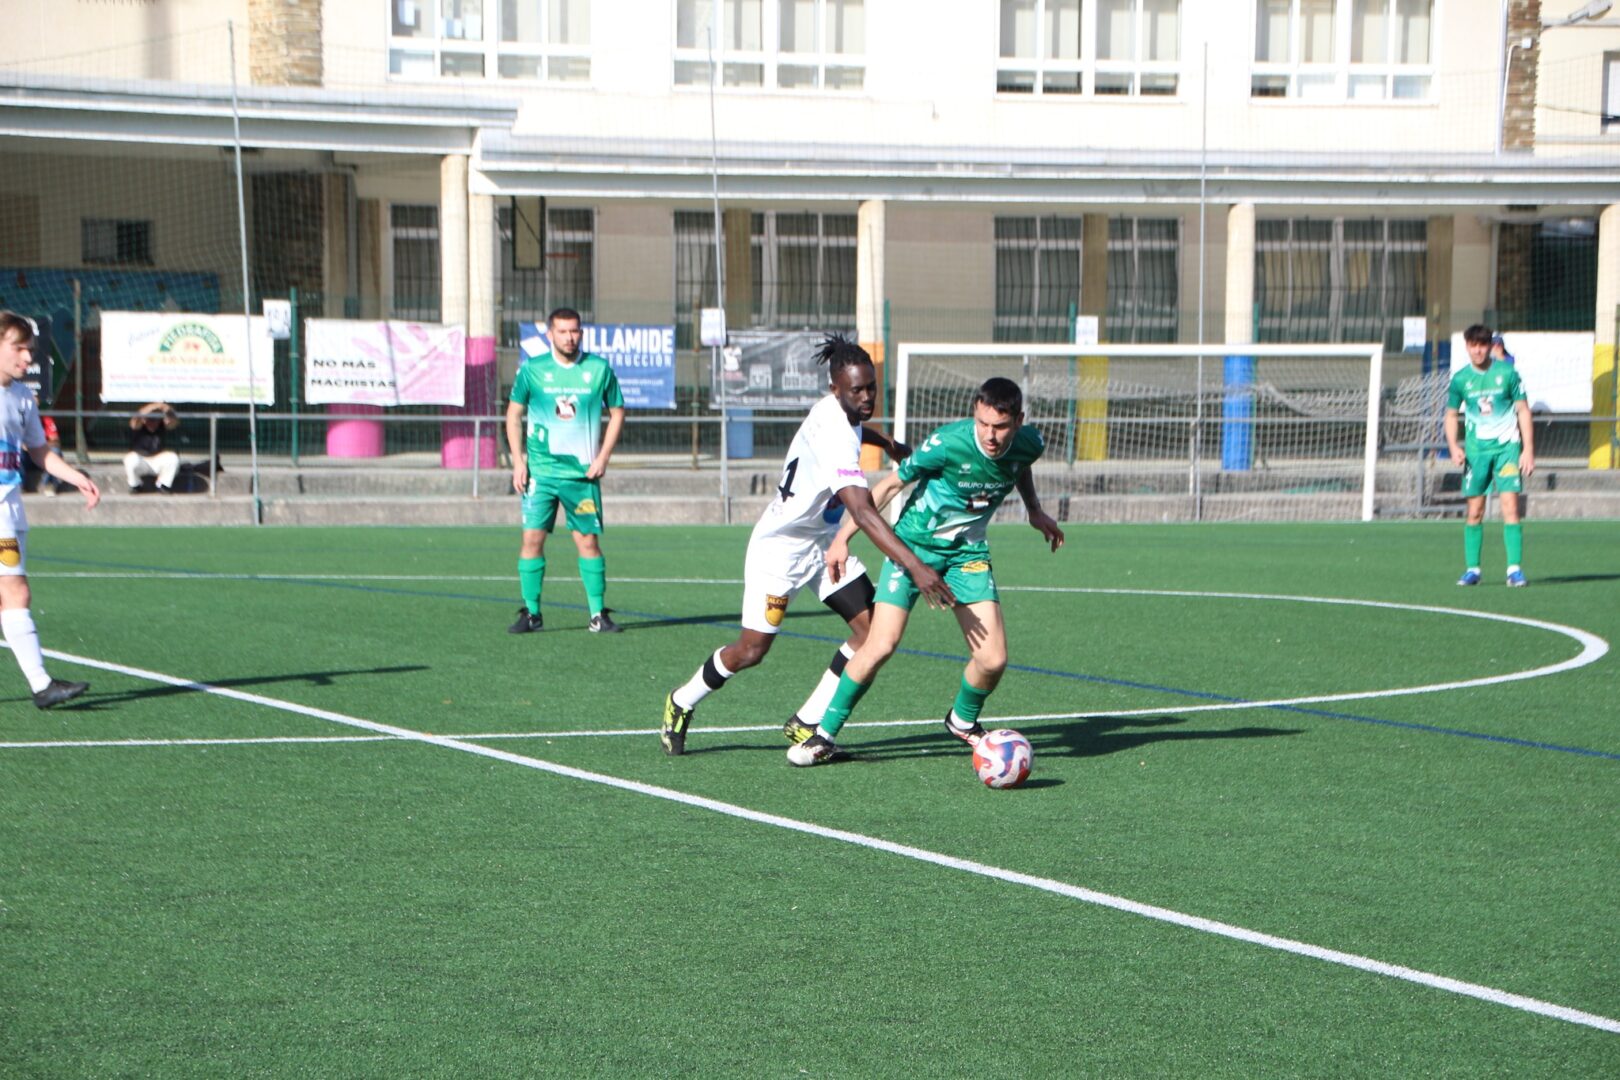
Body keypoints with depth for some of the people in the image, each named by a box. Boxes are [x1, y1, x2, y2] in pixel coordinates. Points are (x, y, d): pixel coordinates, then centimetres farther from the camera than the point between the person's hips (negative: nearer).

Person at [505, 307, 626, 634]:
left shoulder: (599, 369, 2)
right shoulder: (532, 370, 1)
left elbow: (617, 412, 10)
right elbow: (513, 414, 9)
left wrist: (603, 457, 0)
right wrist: (518, 461, 0)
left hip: (583, 471, 0)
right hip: (540, 469, 0)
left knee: (588, 541, 0)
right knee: (532, 538, -5)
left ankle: (599, 615, 6)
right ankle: (531, 613, 5)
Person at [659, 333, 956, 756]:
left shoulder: (834, 410, -4)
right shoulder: (835, 438, -33)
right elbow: (863, 513, -44)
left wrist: (887, 443, 36)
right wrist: (914, 566, -50)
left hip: (823, 542, 9)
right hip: (781, 546, -9)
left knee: (872, 624, -6)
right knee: (752, 649, -4)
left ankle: (806, 723, 4)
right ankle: (681, 703, 24)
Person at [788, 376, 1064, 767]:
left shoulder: (1029, 444, -13)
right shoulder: (947, 443, -26)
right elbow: (891, 484, -12)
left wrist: (1035, 510, 17)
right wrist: (843, 537, -9)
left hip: (968, 551, 4)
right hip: (914, 543, -4)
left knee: (993, 660, -8)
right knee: (880, 646, -16)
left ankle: (962, 720, 25)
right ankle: (825, 734, 2)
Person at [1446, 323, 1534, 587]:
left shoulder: (1507, 373, -2)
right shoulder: (1460, 379, 2)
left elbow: (1523, 411, 2)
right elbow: (1451, 415, 12)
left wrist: (1528, 449, -4)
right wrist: (1453, 446, -5)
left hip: (1507, 447, -2)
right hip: (1476, 449, 2)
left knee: (1510, 508, -11)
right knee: (1475, 512, 2)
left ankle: (1515, 569, -10)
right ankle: (1472, 569, 11)